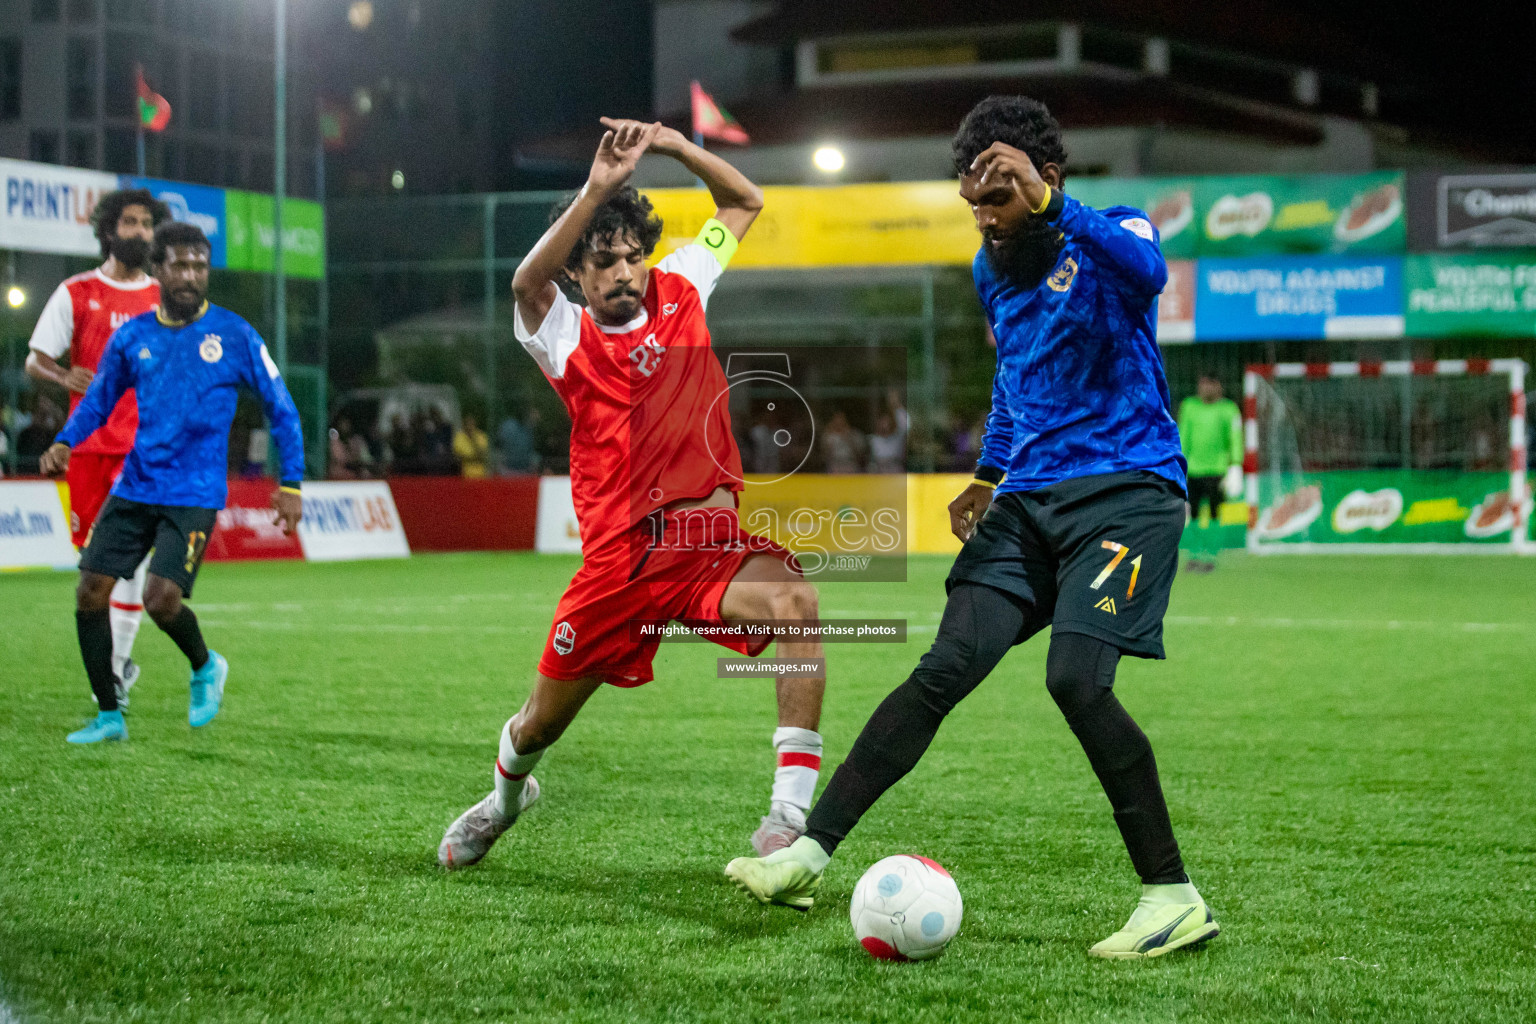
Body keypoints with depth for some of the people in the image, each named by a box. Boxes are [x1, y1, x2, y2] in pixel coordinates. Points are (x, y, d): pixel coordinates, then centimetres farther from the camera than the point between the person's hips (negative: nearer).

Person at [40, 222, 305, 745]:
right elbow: (99, 399, 17)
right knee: (90, 593, -3)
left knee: (160, 598, -18)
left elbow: (281, 408, 3)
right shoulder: (132, 336, 5)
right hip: (134, 487, 4)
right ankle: (109, 716, 11)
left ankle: (206, 667, 15)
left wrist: (291, 484, -2)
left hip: (194, 496, -4)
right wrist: (64, 443, -2)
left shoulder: (234, 335, -4)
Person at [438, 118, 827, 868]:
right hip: (620, 555, 0)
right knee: (542, 722, 12)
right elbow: (527, 284, -22)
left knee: (795, 602, -33)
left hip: (711, 538, 0)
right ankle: (504, 797, 50)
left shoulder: (680, 293, 10)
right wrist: (596, 189, -31)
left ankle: (790, 815, -33)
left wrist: (673, 145, 2)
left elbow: (744, 202, 18)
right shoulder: (567, 341, 2)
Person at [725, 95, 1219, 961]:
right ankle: (810, 854, -9)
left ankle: (1175, 898, -13)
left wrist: (1047, 204, -44)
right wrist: (989, 475, 27)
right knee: (947, 669, -7)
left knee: (1076, 679, -23)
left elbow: (1146, 270, -33)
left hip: (1124, 490, -6)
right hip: (1028, 499, 6)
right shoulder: (994, 269, 15)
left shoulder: (1112, 236, -6)